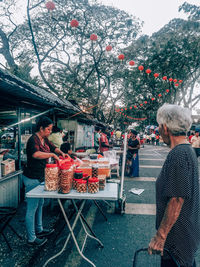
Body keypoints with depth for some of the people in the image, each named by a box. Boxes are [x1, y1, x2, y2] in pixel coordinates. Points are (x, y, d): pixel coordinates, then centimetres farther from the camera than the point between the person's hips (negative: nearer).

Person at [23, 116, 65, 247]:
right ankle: (31, 238, 18)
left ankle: (39, 230, 39)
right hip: (32, 178, -10)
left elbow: (53, 147, 20)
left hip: (41, 177, 10)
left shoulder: (45, 139, 6)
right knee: (32, 208, 3)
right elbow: (35, 154, -39)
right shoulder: (33, 139, -21)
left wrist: (61, 153, 2)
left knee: (40, 204, 21)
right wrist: (52, 155, -33)